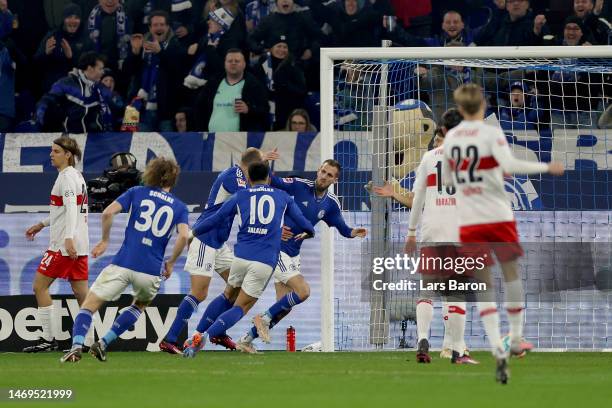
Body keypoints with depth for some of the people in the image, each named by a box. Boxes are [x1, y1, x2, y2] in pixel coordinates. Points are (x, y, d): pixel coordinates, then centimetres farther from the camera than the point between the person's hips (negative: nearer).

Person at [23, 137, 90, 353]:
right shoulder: (76, 175, 18)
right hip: (79, 244, 9)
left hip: (64, 244, -9)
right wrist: (42, 224, 31)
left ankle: (48, 339, -3)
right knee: (81, 293, 6)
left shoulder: (66, 176, -11)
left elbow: (70, 209, -23)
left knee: (39, 286, -2)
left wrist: (68, 238, -32)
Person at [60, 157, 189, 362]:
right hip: (151, 270, 1)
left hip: (123, 263, -1)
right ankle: (103, 343, 15)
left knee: (89, 305, 3)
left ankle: (77, 345, -23)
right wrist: (171, 263, 9)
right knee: (140, 304, 31)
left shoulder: (137, 193, 11)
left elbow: (108, 212, -2)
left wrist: (104, 241, 11)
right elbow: (183, 236, -5)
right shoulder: (179, 207, 11)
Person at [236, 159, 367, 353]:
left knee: (284, 306, 7)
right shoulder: (299, 186, -12)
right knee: (302, 291, -20)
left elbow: (342, 228, 12)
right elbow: (272, 182, -17)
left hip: (293, 255, 7)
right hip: (277, 249, -7)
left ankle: (246, 340, 18)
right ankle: (265, 318, -2)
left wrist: (353, 233, -9)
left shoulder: (331, 204, 4)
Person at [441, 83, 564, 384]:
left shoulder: (451, 138, 7)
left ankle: (497, 350, -12)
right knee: (510, 272, 17)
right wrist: (546, 168, -15)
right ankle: (516, 339, 22)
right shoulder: (491, 134, -7)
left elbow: (447, 178, 17)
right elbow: (509, 164, -23)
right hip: (498, 216, -3)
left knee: (483, 286, 2)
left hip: (468, 221, 3)